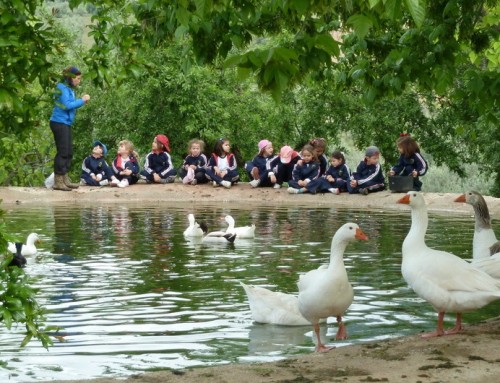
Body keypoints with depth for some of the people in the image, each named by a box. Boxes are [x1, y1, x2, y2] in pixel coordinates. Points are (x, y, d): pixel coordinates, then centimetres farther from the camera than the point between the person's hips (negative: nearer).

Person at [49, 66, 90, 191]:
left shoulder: (69, 89, 13)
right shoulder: (62, 88, -12)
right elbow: (67, 105, -20)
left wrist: (82, 101, 0)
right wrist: (82, 100, -12)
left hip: (66, 124, 9)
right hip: (59, 123, -9)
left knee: (69, 153, 11)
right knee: (62, 152, -8)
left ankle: (65, 180, 17)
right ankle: (58, 182, -6)